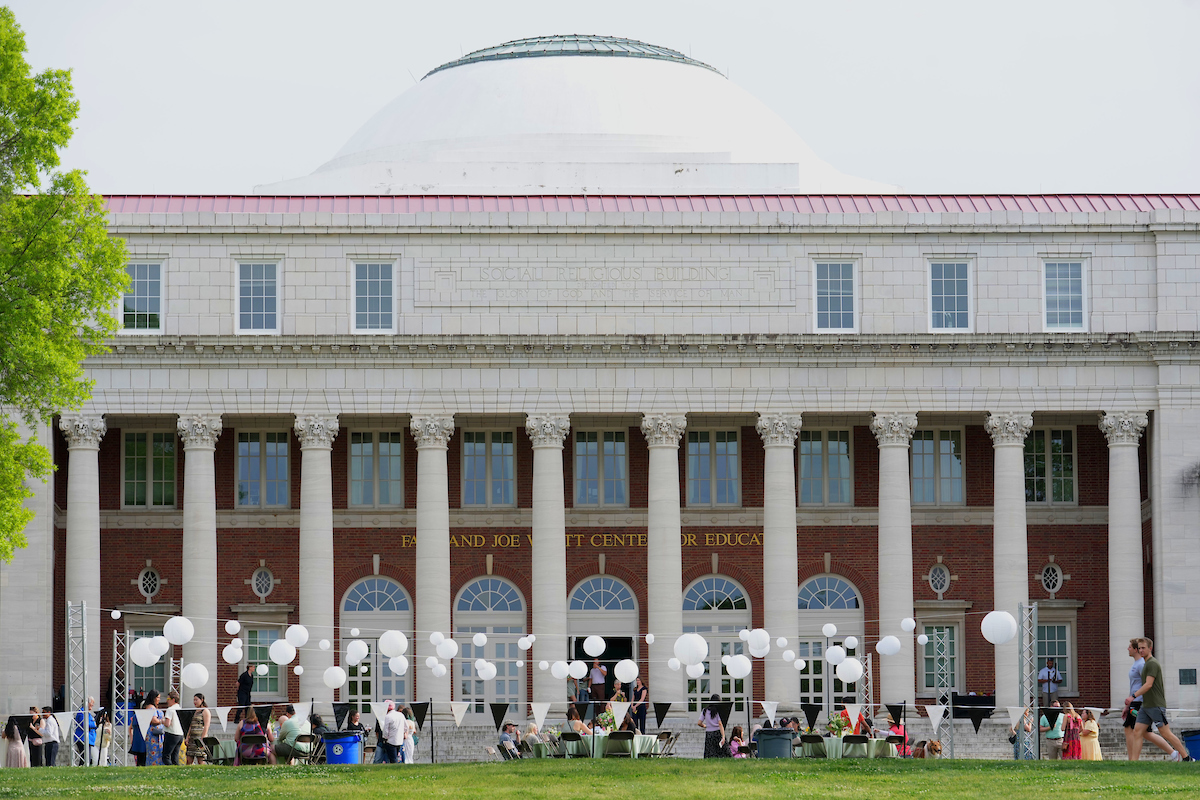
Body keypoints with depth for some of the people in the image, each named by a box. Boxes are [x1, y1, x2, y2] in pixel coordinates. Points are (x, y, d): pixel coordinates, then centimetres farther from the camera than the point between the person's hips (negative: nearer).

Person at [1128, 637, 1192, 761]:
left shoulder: (1152, 663, -12)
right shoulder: (1147, 664, 19)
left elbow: (1148, 685, -20)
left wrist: (1133, 696, -23)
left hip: (1156, 705, -10)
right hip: (1146, 706, 10)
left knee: (1165, 733, -5)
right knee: (1137, 732, 0)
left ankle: (1186, 757, 3)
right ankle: (1133, 761, -5)